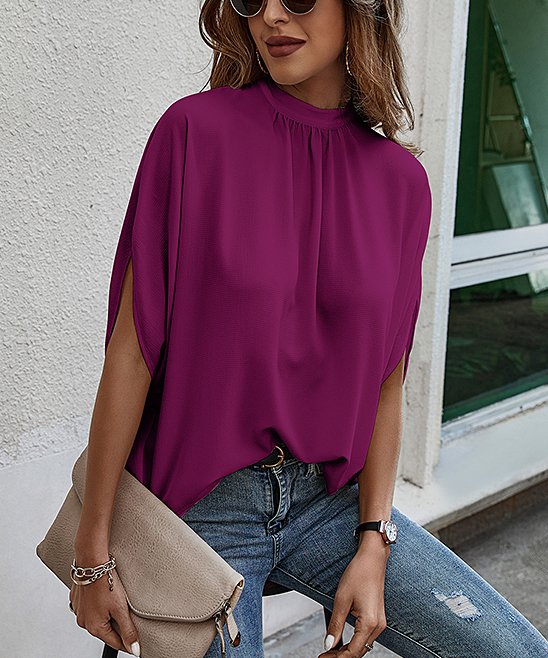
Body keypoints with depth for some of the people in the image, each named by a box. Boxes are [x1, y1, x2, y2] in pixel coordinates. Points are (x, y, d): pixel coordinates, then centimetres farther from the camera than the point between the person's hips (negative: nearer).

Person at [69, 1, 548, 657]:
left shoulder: (401, 178, -1)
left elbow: (386, 381, 3)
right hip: (202, 505, -3)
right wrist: (93, 552, -8)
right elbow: (132, 347, -11)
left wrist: (374, 543, -1)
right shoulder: (196, 130, -11)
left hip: (330, 499, 3)